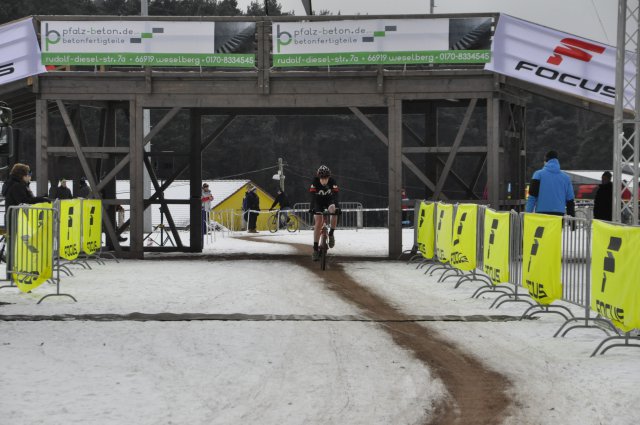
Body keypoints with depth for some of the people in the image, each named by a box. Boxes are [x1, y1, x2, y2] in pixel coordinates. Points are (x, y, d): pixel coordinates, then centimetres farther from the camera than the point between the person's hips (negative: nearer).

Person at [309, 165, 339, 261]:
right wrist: (312, 208, -49)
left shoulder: (332, 182, -26)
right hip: (318, 202, -1)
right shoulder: (315, 182, -27)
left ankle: (331, 234, -10)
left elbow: (335, 195, -34)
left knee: (334, 211, -32)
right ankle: (315, 249, -14)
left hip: (329, 200, 1)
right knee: (318, 222, -16)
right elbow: (313, 196, -34)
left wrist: (336, 207, -50)